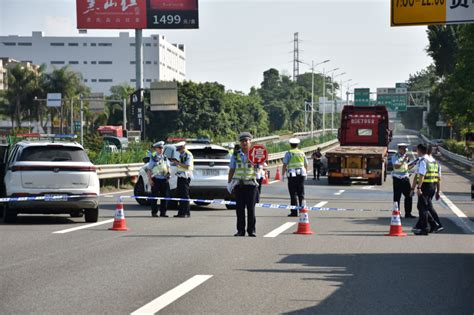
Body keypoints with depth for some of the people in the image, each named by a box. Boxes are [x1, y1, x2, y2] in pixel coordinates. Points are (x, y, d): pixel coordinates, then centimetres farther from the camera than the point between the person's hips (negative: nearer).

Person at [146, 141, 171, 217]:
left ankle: (163, 212, 11)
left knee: (164, 196, 4)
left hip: (164, 180, 5)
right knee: (155, 196, -1)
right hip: (156, 179, -5)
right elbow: (149, 170, -3)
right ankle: (154, 212, 6)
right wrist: (150, 179, -11)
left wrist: (168, 177, 7)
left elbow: (168, 168, 19)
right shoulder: (153, 158, -1)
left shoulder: (165, 158, 12)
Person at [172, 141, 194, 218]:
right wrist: (176, 163, 9)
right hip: (180, 176, 9)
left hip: (185, 176, -9)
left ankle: (187, 213, -8)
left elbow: (187, 166, -20)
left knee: (185, 195, -9)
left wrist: (178, 163, -20)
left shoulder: (188, 155, -11)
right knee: (180, 195, 8)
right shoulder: (181, 155, 18)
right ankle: (181, 212, 11)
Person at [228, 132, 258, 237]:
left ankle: (251, 230, 4)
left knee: (251, 208, -1)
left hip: (251, 184, -1)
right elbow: (232, 170, 12)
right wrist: (229, 183, 6)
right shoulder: (236, 155, 8)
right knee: (239, 208, 1)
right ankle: (240, 230, 5)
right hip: (239, 184, 1)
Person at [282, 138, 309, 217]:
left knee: (293, 193, -2)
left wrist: (283, 174, -2)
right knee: (301, 193, 10)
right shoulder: (302, 153, 10)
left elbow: (285, 165, -8)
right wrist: (306, 173, 30)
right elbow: (306, 165, 17)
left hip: (292, 175, -4)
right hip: (301, 174, 4)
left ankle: (294, 211, -5)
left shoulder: (289, 153, -3)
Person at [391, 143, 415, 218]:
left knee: (409, 196, 1)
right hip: (397, 179, -6)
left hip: (405, 178, 6)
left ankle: (408, 213, 7)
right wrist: (404, 160, -22)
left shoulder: (406, 156, 11)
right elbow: (396, 166, -23)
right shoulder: (395, 157, -7)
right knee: (397, 197, 0)